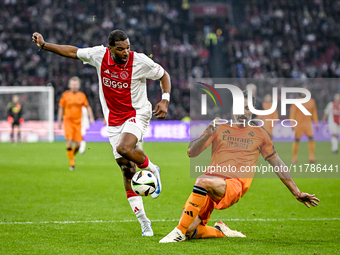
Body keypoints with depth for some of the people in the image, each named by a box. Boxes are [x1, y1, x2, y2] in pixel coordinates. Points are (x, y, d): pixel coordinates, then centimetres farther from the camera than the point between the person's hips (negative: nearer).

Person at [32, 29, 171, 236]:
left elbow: (164, 75, 0)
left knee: (124, 148, -34)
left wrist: (165, 100, -14)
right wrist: (44, 45, 8)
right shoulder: (99, 55, -7)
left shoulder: (140, 61, -15)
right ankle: (143, 221, 7)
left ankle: (152, 170, -3)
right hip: (114, 120, 4)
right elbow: (73, 52, 9)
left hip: (137, 114, -4)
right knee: (127, 170, 1)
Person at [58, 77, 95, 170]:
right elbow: (61, 108, 9)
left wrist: (91, 118, 1)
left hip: (78, 122, 2)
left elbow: (87, 106, 13)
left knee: (78, 144, -4)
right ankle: (72, 163, -3)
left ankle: (72, 155, 28)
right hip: (68, 121, -2)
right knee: (69, 142, -14)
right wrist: (59, 121, 8)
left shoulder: (82, 95, 6)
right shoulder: (65, 95, 2)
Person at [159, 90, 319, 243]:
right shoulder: (219, 128, 18)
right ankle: (221, 231, 11)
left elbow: (278, 164, 26)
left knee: (203, 181, -38)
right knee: (189, 232, -20)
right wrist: (208, 134, -9)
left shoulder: (259, 133, 20)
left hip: (235, 185, -2)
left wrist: (297, 193, 25)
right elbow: (191, 153, 9)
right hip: (211, 179, 2)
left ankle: (179, 232, -30)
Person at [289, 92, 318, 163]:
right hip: (298, 124, -3)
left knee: (311, 139, -11)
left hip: (308, 123, 3)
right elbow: (292, 113, -5)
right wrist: (292, 123, -14)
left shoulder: (311, 101, 10)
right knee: (297, 140, -1)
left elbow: (314, 112, 18)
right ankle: (294, 157, 11)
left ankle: (312, 157, -10)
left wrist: (316, 123, 15)